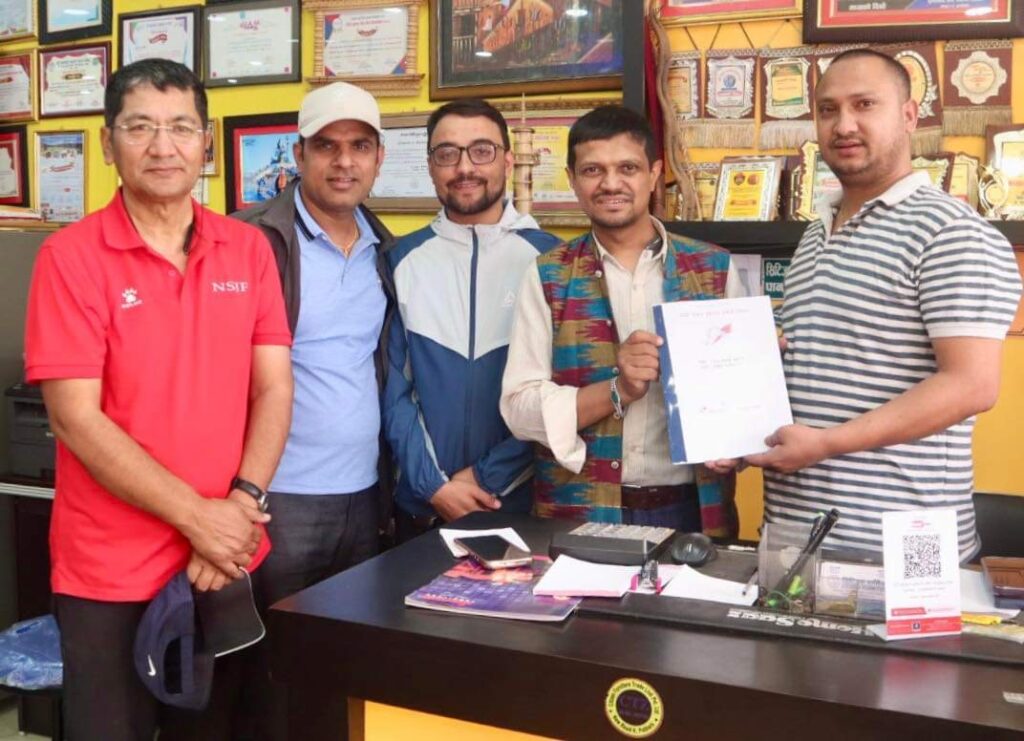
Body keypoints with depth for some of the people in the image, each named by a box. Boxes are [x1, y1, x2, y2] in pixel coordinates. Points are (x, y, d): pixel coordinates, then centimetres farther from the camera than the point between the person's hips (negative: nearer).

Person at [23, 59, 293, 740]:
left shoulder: (248, 249, 2)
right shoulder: (71, 256, -9)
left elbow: (274, 388, 0)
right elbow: (77, 418, -14)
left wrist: (240, 505, -13)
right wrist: (197, 516, -17)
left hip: (228, 557, 4)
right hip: (111, 570, -3)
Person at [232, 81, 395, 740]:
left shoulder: (384, 249, 10)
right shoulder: (258, 240, -10)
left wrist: (388, 483, 12)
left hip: (364, 496, 6)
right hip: (280, 497, -6)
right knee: (275, 673, 8)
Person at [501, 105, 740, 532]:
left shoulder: (714, 269, 2)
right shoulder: (548, 277, -1)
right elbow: (519, 407, -6)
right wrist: (618, 390, -19)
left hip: (692, 511, 1)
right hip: (578, 515, -1)